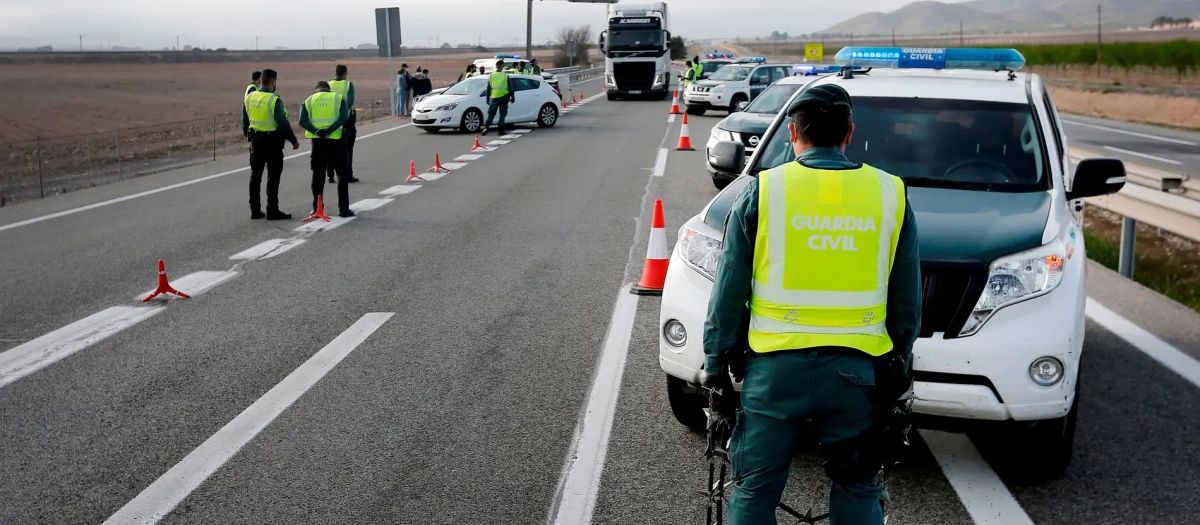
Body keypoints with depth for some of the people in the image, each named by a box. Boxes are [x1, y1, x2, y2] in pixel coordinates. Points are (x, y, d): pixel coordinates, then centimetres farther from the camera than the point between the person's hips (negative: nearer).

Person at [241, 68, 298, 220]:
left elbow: (245, 121, 13)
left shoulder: (249, 98, 4)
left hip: (255, 140, 6)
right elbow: (283, 123, -17)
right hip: (272, 141, -6)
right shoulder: (274, 100, -16)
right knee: (273, 176, 0)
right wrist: (293, 140, -9)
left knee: (255, 175, 13)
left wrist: (247, 133, 30)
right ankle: (272, 211, 0)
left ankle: (255, 210, 18)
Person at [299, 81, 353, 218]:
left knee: (318, 175, 11)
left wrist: (316, 131, -15)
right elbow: (344, 118, -12)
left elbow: (303, 121, -5)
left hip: (317, 141, 2)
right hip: (335, 140, -2)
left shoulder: (309, 100, 11)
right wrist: (329, 130, -17)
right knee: (342, 175, 8)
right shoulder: (339, 98, 6)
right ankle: (344, 209, 6)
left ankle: (316, 209, 13)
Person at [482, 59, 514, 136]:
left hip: (494, 97, 2)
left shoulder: (491, 76, 4)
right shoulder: (505, 75, -3)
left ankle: (486, 127, -9)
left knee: (491, 113, 7)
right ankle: (501, 129, 0)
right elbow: (510, 87, -2)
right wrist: (512, 96, 6)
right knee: (502, 114, 5)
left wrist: (488, 98, 15)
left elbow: (488, 89, 8)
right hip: (504, 97, -2)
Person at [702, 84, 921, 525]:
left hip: (776, 362, -2)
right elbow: (907, 298, 8)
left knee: (755, 489, 10)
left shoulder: (762, 190, -4)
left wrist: (716, 362, 6)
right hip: (857, 365, 2)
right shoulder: (890, 193, 2)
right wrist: (899, 364, 19)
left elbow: (730, 290, -2)